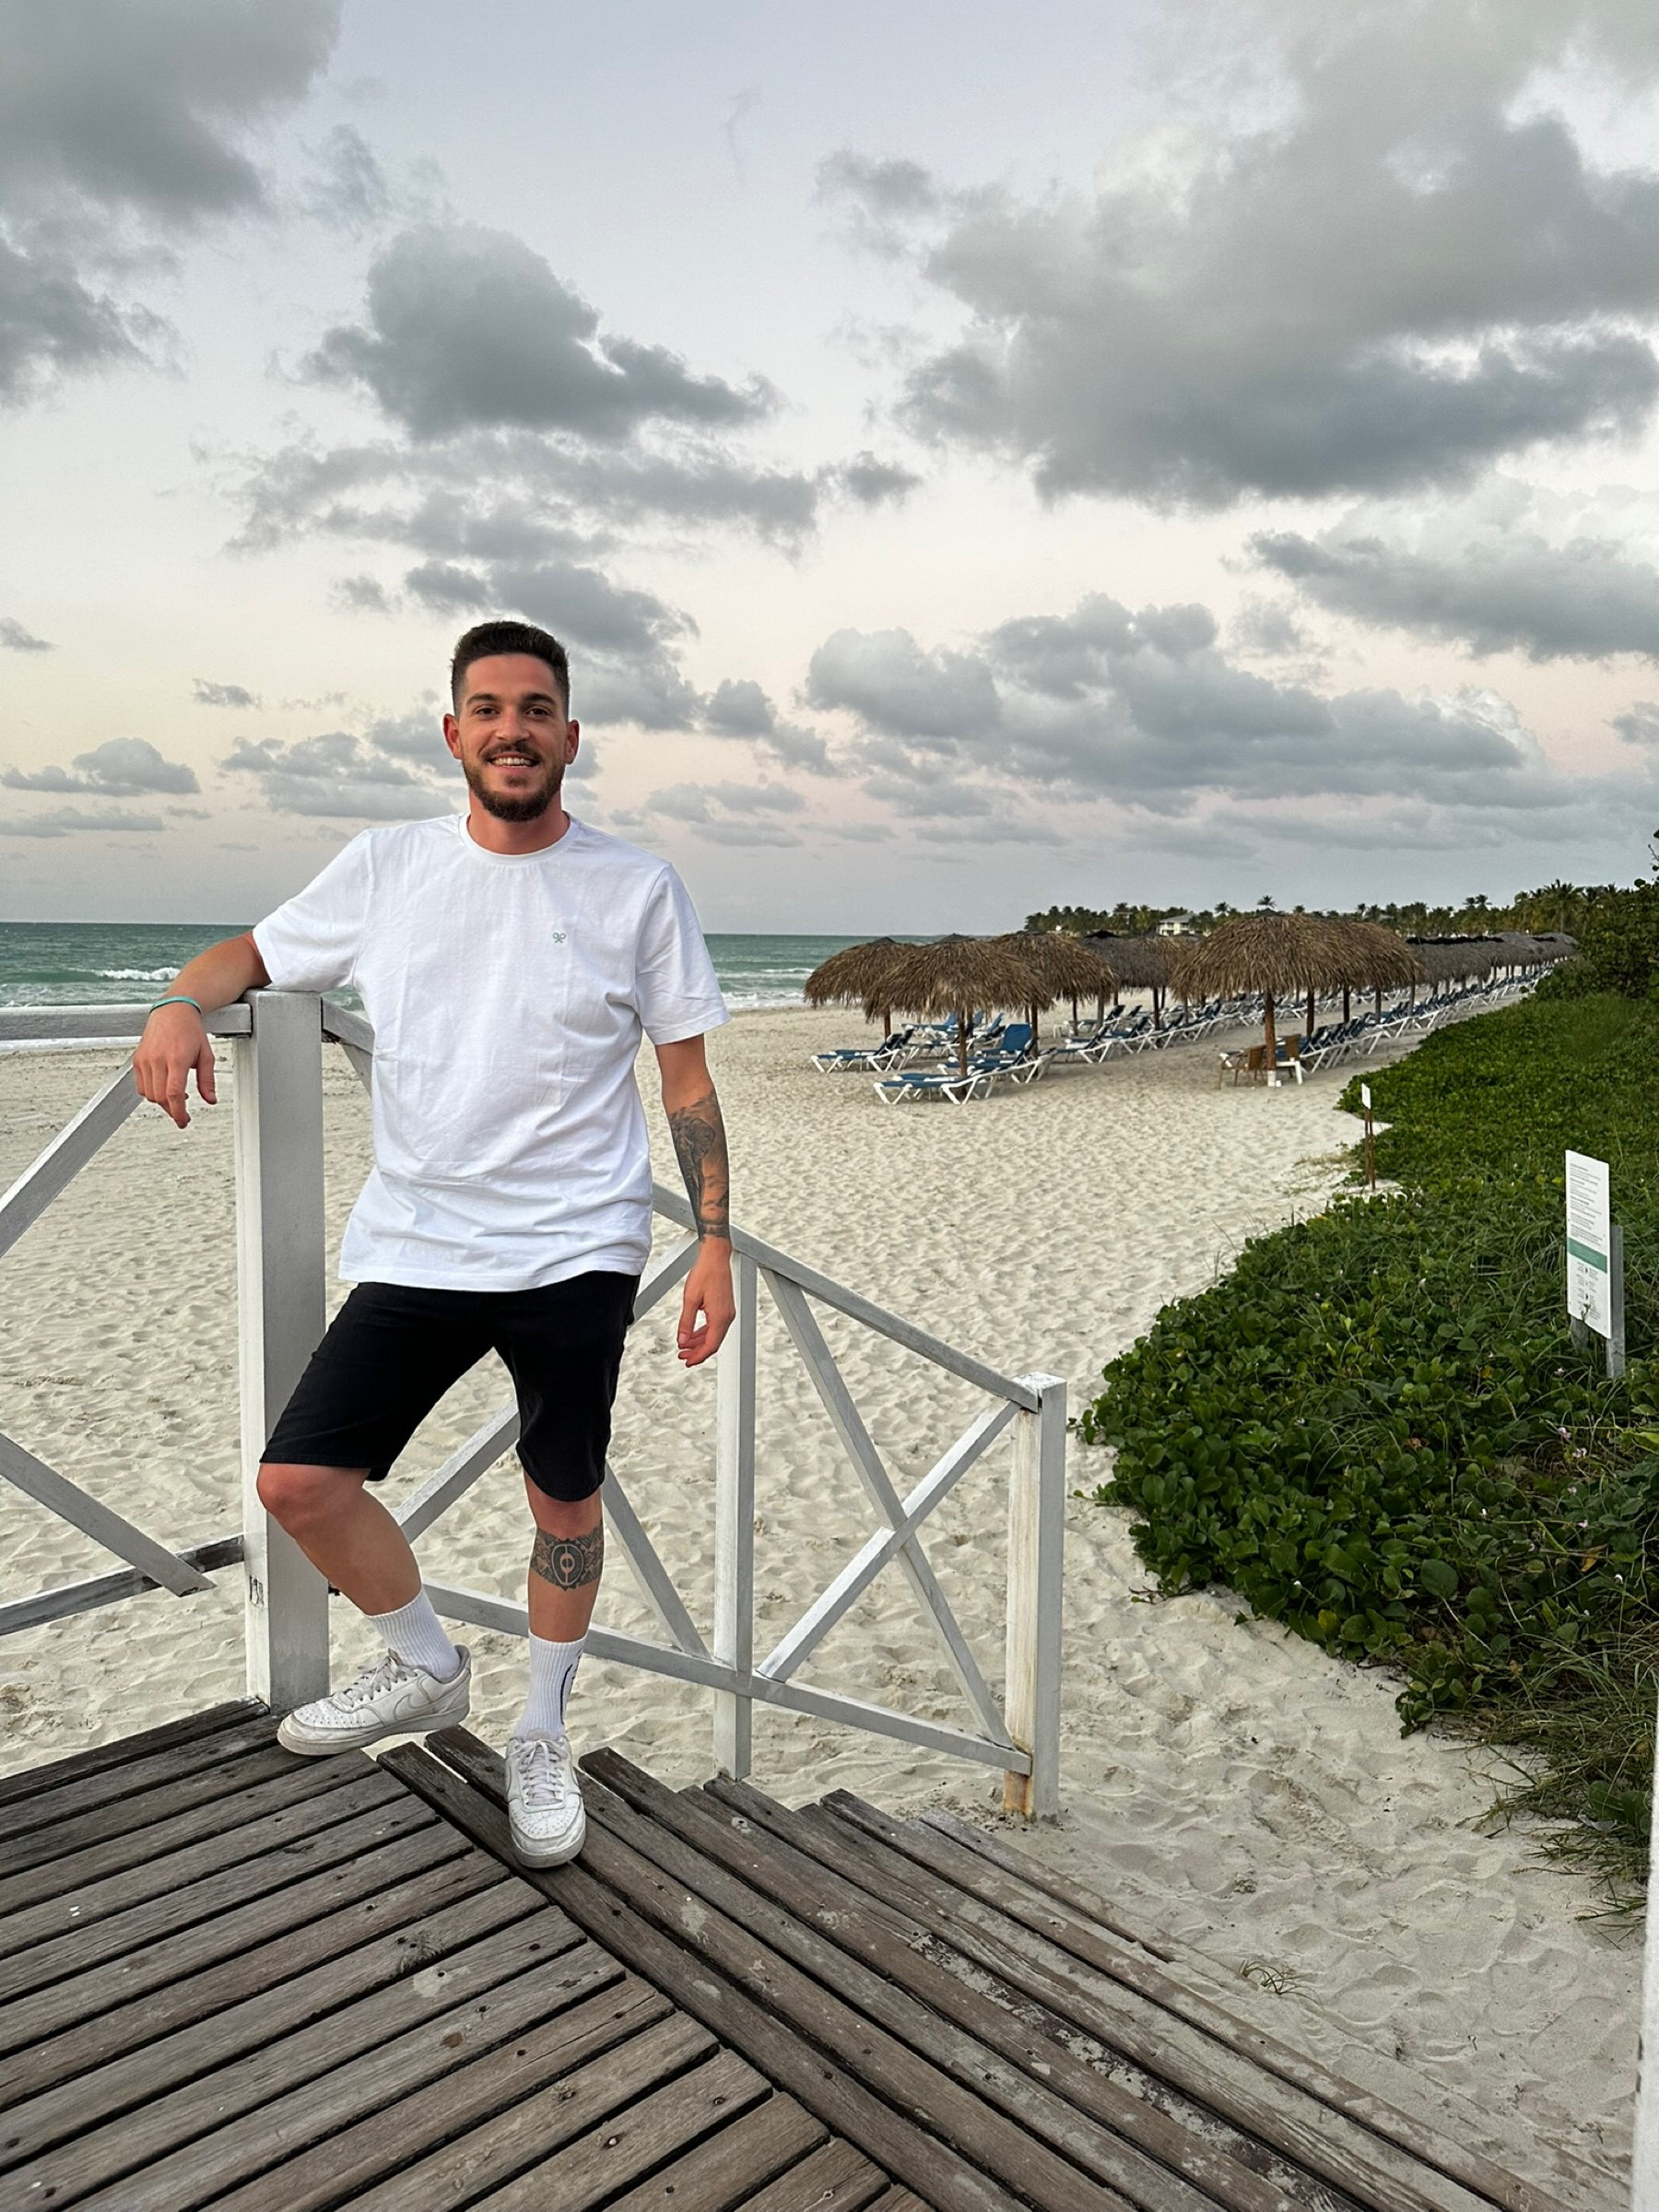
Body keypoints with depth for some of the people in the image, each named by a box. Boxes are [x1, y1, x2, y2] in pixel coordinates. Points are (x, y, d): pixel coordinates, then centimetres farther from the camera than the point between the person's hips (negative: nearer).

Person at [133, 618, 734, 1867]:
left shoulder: (638, 889, -2)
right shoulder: (385, 869, 4)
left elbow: (688, 1082, 1)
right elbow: (253, 954, 17)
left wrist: (716, 1247, -3)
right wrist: (183, 1005, -6)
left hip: (575, 1251, -2)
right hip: (412, 1246, 3)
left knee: (565, 1497, 9)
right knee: (299, 1480, -1)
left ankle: (542, 1738, 35)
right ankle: (426, 1670, 27)